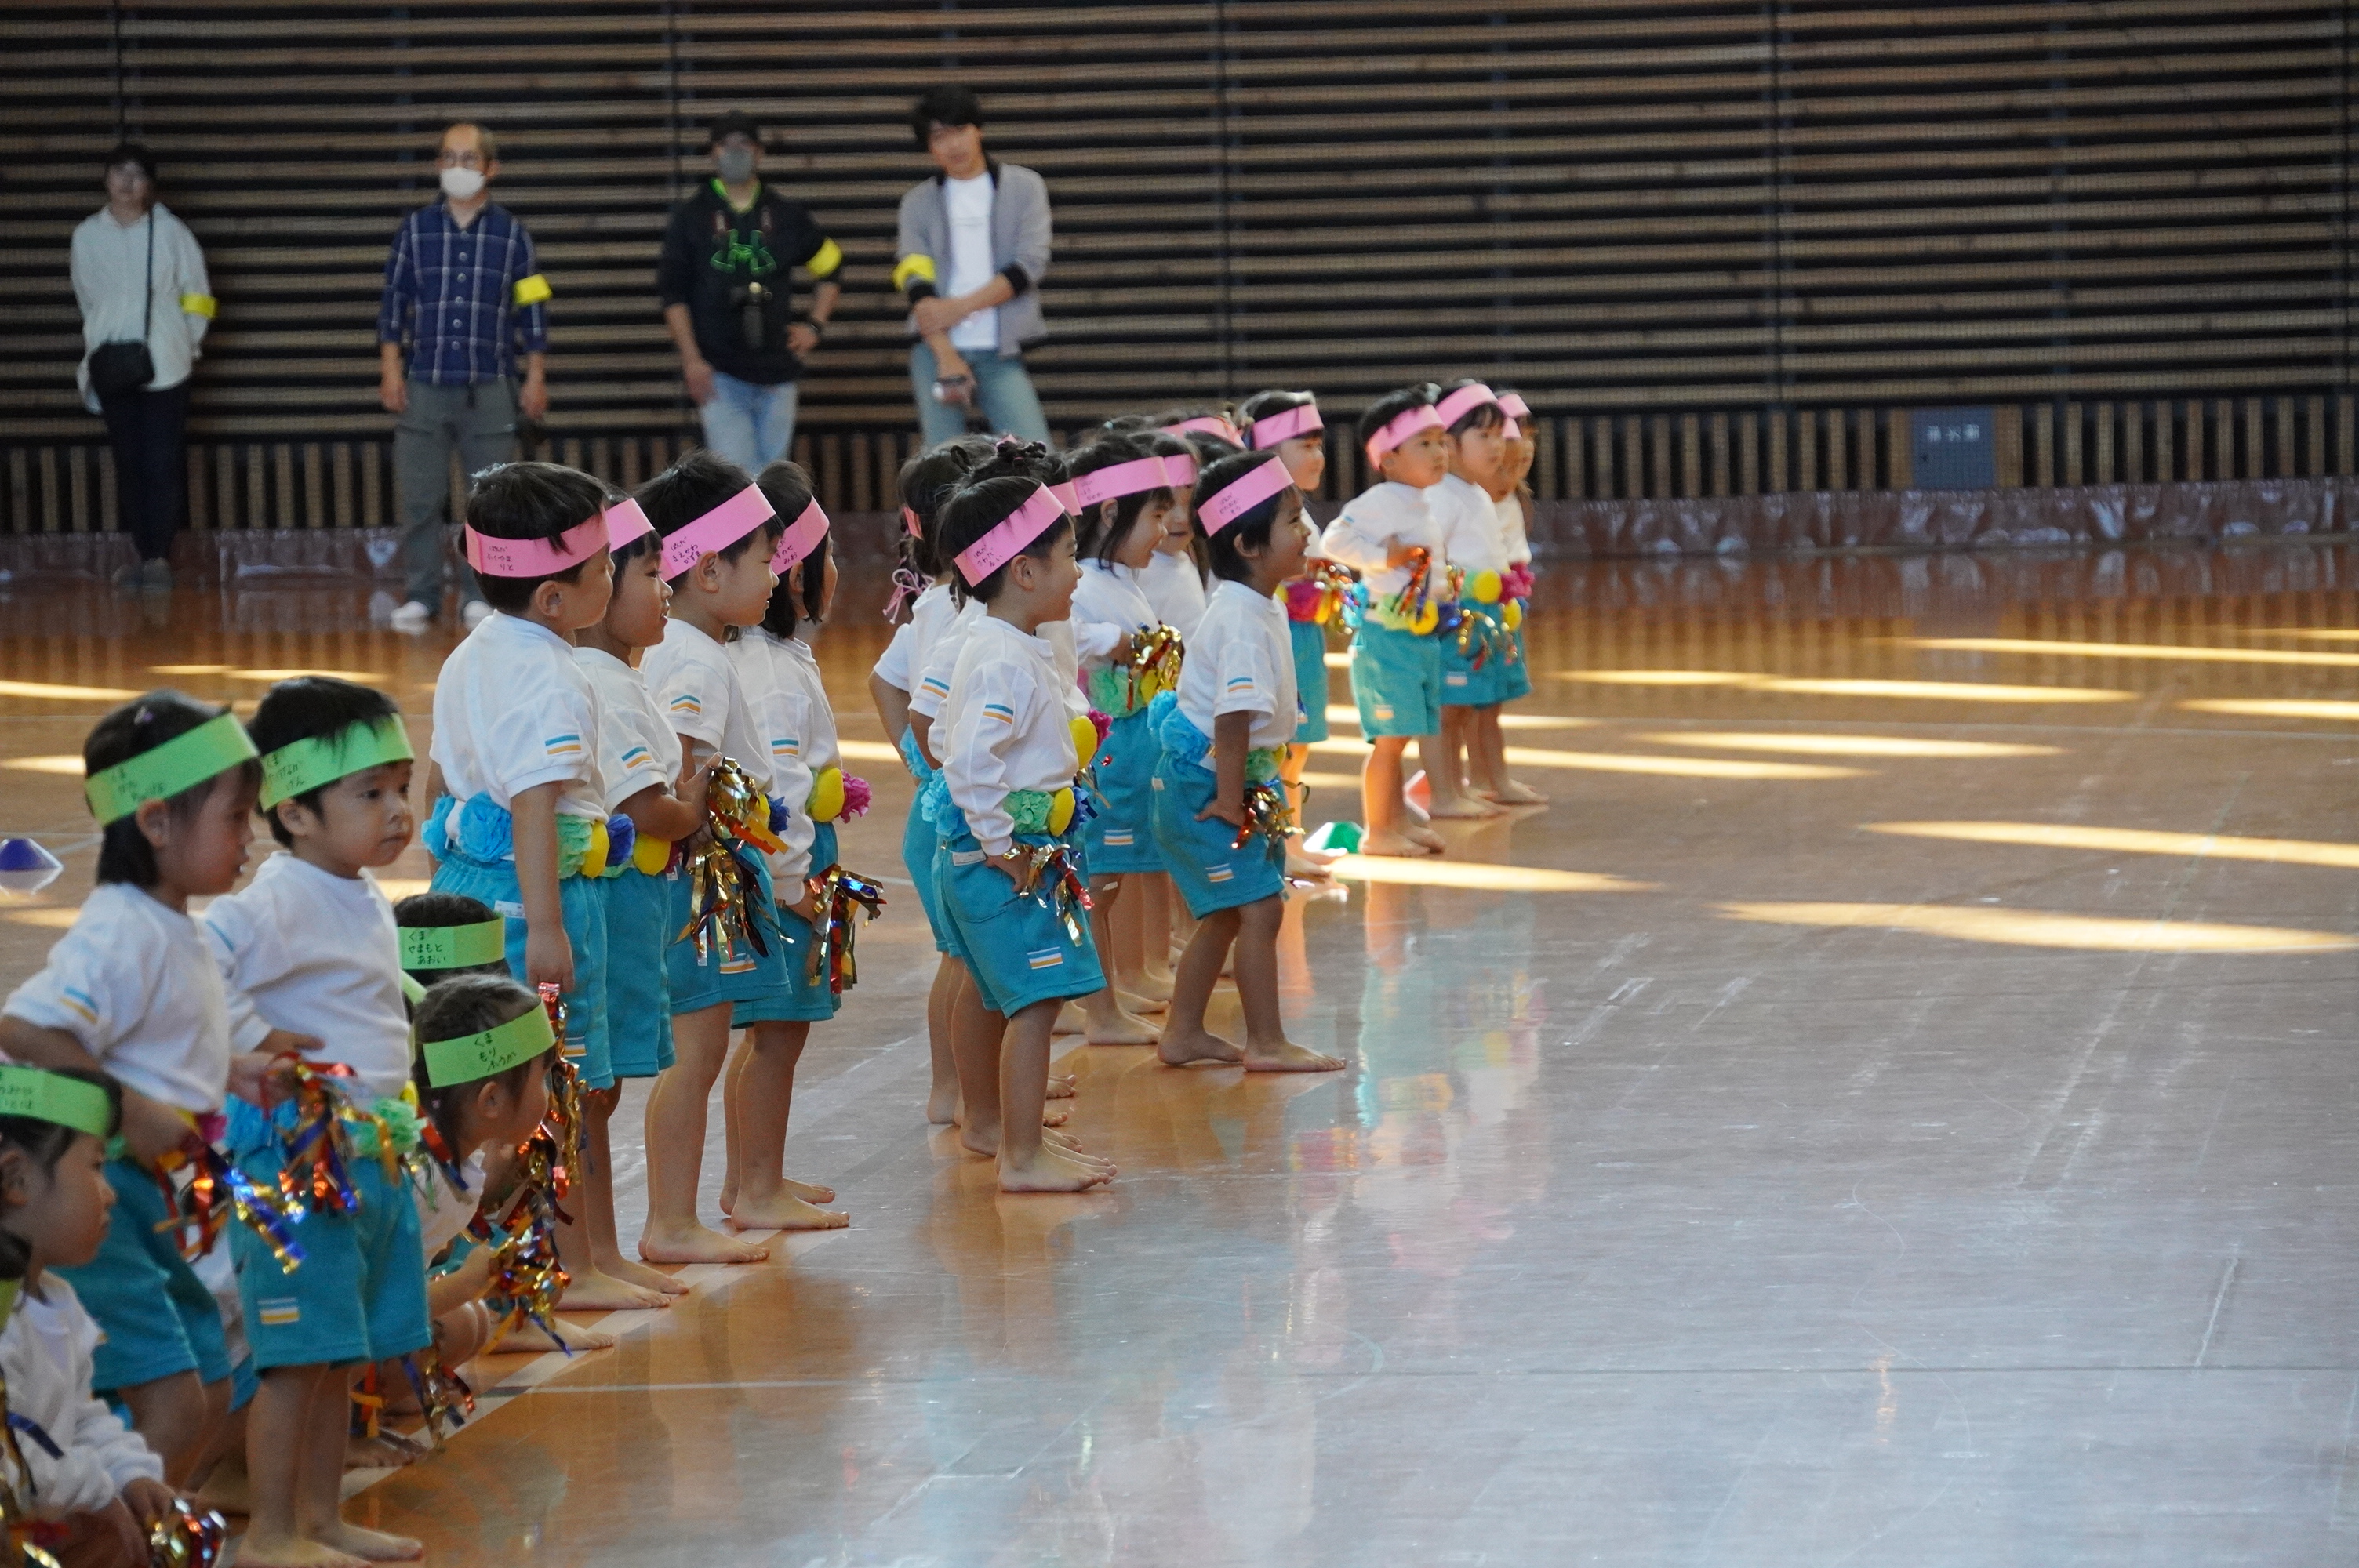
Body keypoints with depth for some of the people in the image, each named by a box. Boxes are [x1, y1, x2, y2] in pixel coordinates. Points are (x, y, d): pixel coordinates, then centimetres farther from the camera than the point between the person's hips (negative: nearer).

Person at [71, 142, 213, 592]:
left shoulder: (170, 232, -3)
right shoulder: (88, 235, 3)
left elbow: (197, 297, 4)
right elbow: (88, 298, 11)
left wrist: (185, 345, 4)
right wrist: (102, 344, 8)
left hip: (164, 367, -2)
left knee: (162, 463, -6)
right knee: (129, 463, 6)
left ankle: (160, 555, -5)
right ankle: (143, 554, 12)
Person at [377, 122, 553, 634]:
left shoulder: (510, 233, 4)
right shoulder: (416, 228, 5)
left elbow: (533, 309, 7)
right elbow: (394, 301, 8)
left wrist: (536, 378, 3)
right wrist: (390, 370, 2)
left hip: (489, 389, 0)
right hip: (424, 385, 0)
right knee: (419, 499, -1)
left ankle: (479, 595, 8)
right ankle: (419, 596, 8)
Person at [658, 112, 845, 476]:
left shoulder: (786, 214, 11)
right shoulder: (692, 217, 4)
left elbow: (830, 267, 24)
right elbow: (673, 295, 1)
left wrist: (815, 325, 11)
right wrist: (691, 360, -8)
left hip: (776, 372, 3)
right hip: (719, 373, -3)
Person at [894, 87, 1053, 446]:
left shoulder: (1024, 187, 7)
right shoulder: (919, 202, 10)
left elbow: (1029, 266, -3)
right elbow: (915, 281, -1)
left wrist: (960, 307, -12)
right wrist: (946, 355, -15)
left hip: (1001, 352, -1)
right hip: (936, 349, 1)